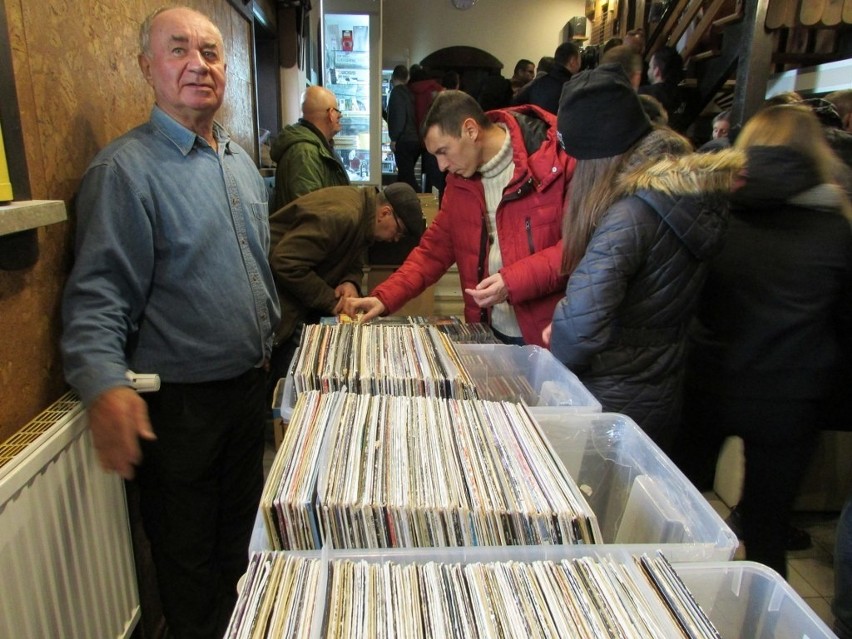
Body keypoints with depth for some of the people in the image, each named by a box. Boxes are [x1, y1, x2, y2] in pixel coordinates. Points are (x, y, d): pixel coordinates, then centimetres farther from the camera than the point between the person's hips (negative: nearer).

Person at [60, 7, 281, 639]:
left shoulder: (241, 161, 9)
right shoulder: (126, 168, -14)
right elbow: (98, 295, -20)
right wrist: (104, 385, -34)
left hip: (250, 384, 7)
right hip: (179, 402, -7)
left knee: (240, 541, 26)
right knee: (189, 562, 14)